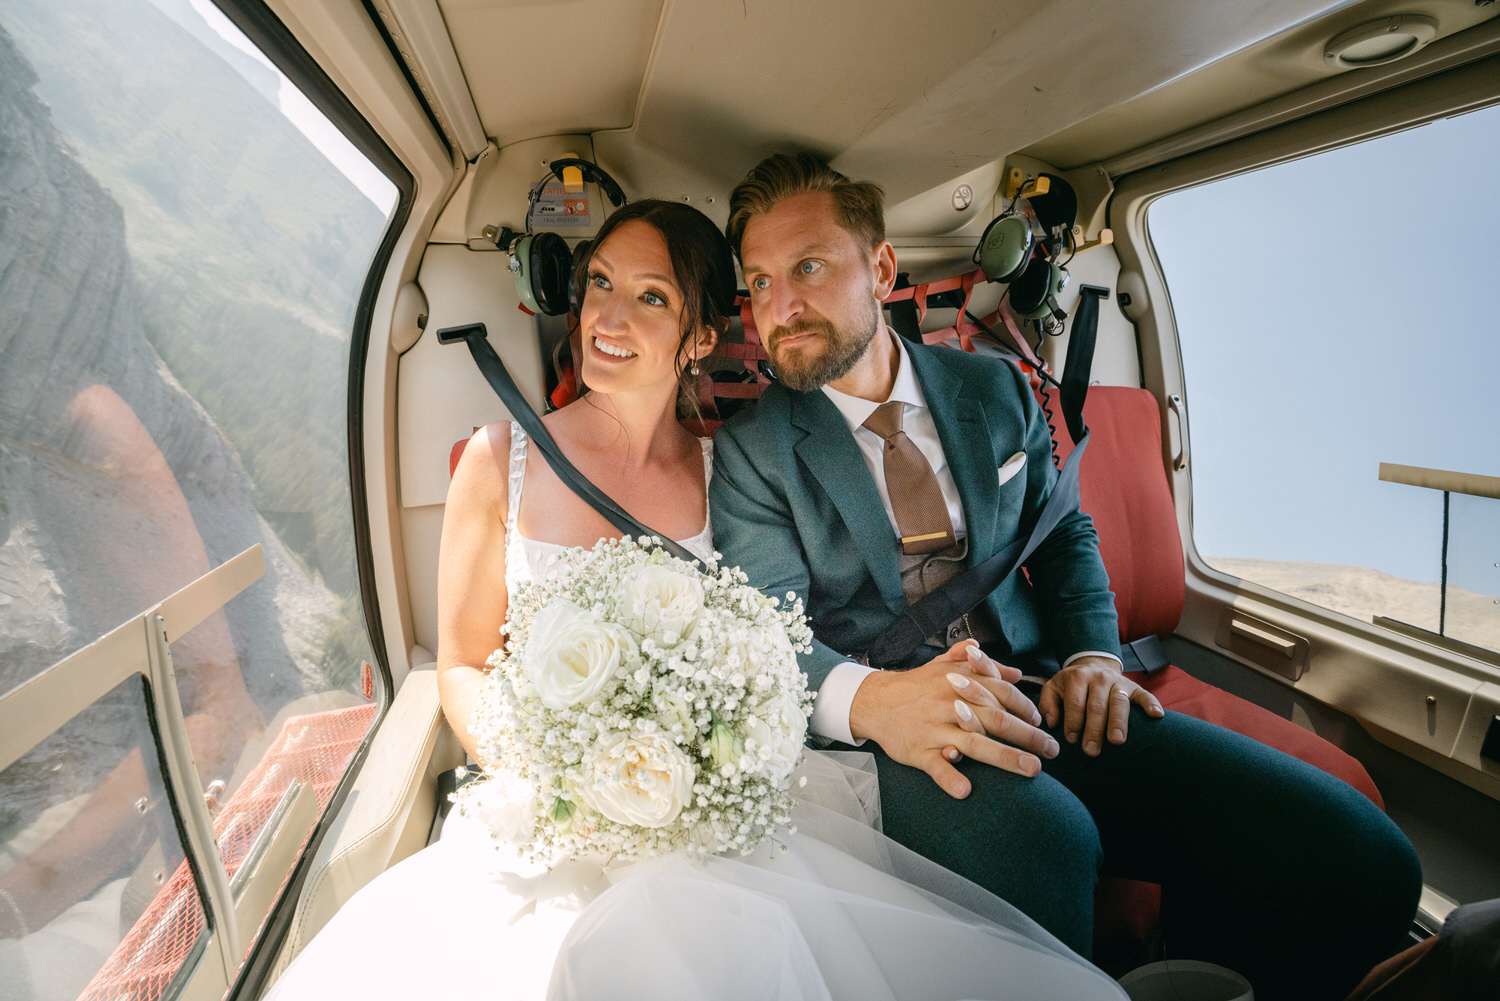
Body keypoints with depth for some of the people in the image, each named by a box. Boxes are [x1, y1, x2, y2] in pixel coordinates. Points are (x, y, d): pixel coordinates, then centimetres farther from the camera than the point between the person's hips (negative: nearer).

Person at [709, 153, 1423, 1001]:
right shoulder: (751, 448, 1)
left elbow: (1064, 534, 20)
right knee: (1031, 833, -38)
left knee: (1357, 854, -15)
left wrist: (1092, 653, 0)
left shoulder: (996, 390, 12)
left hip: (1031, 697, 4)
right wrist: (871, 699, -31)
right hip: (877, 733, -3)